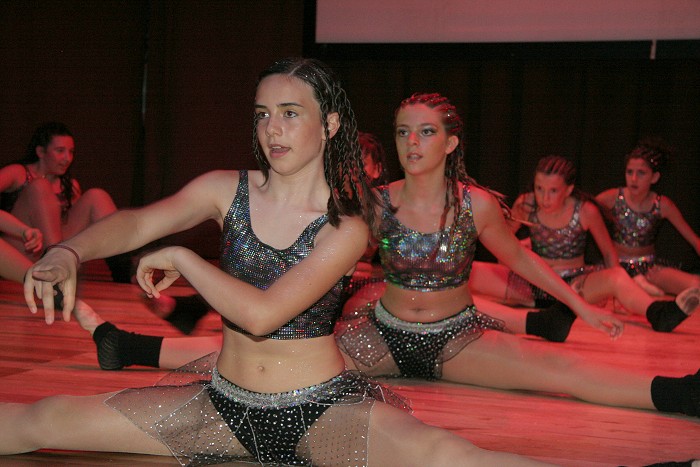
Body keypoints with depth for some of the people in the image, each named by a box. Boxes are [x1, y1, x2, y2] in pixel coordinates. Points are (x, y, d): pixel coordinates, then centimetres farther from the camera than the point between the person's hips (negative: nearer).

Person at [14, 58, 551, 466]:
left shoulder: (346, 224, -10)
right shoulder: (227, 190, 1)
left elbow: (263, 312, -21)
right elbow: (137, 224, -13)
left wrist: (180, 257, -12)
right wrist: (66, 254, -33)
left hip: (322, 408, -4)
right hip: (225, 402, 4)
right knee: (47, 420, -4)